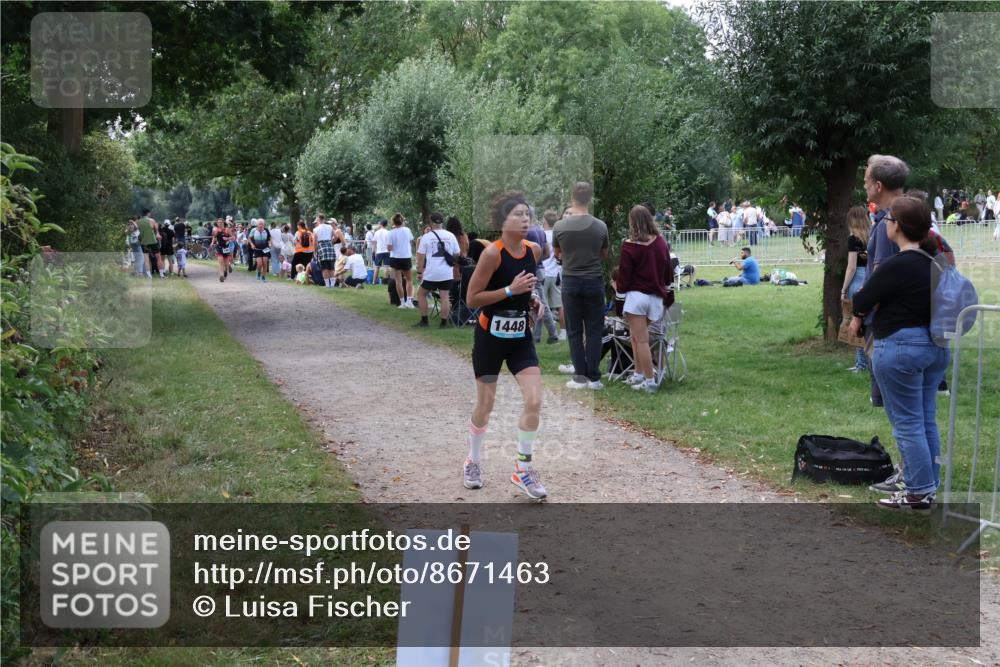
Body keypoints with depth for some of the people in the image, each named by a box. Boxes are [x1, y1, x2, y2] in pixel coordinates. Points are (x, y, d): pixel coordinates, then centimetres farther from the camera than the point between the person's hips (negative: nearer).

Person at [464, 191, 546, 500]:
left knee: (534, 401, -8)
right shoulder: (492, 253, -19)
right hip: (490, 337, -4)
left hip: (521, 337, 5)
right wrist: (510, 291, -24)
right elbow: (472, 298, -17)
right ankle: (472, 463, 32)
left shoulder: (535, 250, 0)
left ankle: (523, 469, 6)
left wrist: (533, 299, 1)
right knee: (485, 405, 8)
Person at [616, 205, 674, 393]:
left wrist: (618, 286, 13)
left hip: (637, 295, -5)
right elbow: (668, 274, 12)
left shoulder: (629, 246, -12)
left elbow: (624, 277, -7)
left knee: (641, 340, 0)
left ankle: (649, 382, 1)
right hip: (656, 297, 5)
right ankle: (639, 375, 20)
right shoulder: (661, 243, 2)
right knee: (636, 336, 19)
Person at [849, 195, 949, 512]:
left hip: (900, 347, -8)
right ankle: (930, 485, 24)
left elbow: (861, 303, -12)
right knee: (927, 420, 16)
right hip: (935, 344, 8)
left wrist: (858, 318, 9)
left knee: (907, 423, 1)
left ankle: (919, 492, 6)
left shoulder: (896, 266, -21)